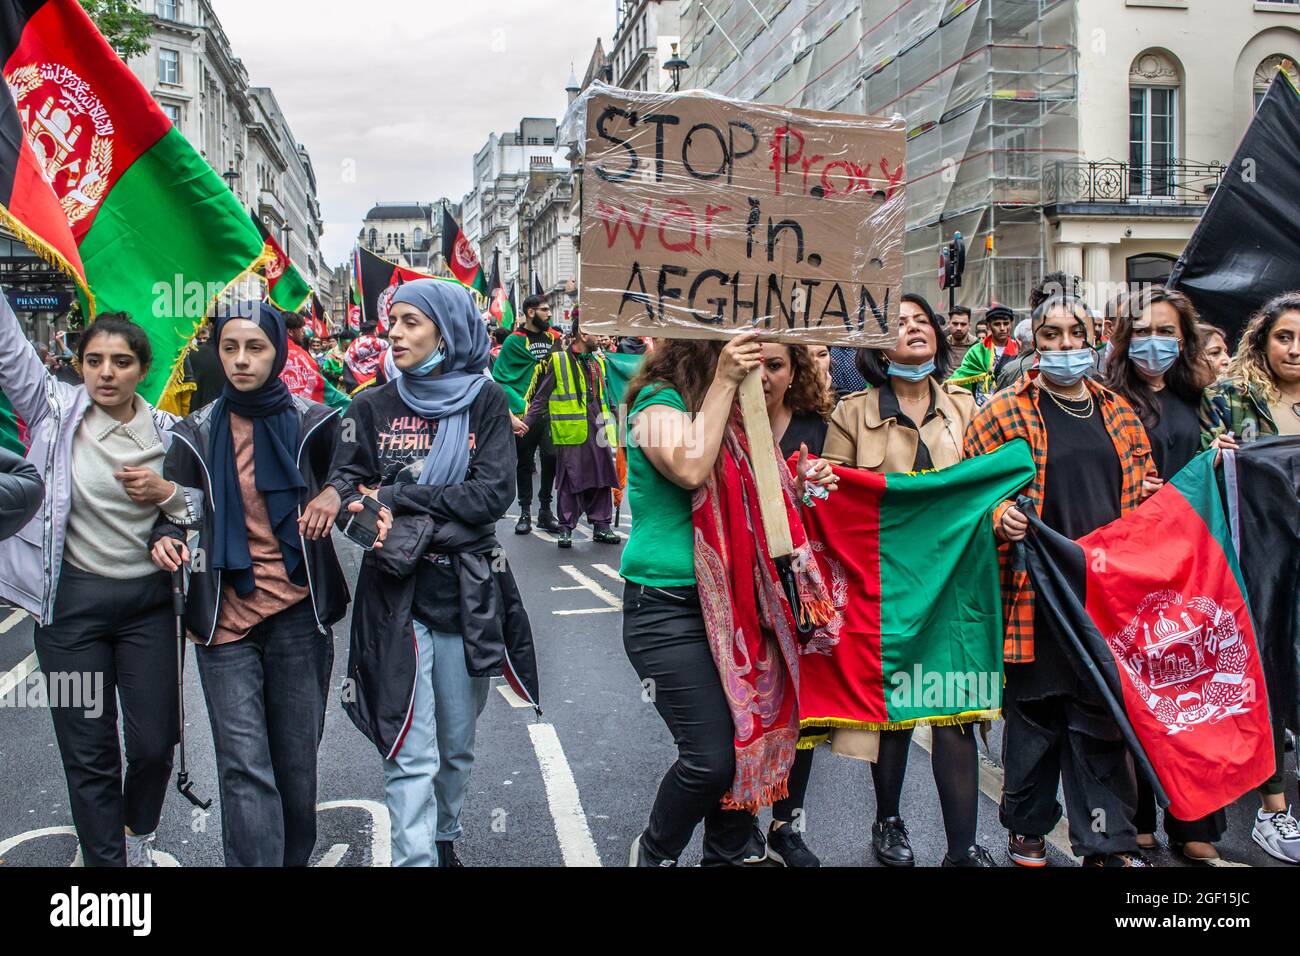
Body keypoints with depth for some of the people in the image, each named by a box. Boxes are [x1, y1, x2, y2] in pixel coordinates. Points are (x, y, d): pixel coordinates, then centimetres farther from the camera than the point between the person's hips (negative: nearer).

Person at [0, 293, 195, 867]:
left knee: (155, 742, 6)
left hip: (148, 602, 1)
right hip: (72, 601, -1)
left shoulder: (167, 432, 1)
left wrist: (167, 494, -12)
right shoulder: (55, 409, -2)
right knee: (89, 751, 6)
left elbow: (205, 508, 7)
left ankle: (138, 831, 36)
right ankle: (106, 857, 24)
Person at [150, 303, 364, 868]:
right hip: (225, 617, 0)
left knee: (296, 760, 10)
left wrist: (336, 493, -9)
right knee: (244, 766, -6)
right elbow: (173, 512, 9)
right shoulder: (197, 433, 5)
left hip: (300, 614, 0)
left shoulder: (312, 424, 1)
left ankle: (295, 859, 28)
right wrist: (166, 540, -14)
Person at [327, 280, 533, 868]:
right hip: (394, 593, 0)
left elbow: (493, 494, -10)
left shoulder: (484, 400, 0)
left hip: (467, 592, 1)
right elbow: (342, 487, -2)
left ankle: (445, 839, 37)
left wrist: (394, 497, -14)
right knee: (412, 753, -3)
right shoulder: (373, 407, 5)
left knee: (457, 744, 14)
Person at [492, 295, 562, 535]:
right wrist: (511, 416, -11)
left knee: (552, 457, -8)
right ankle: (525, 512, 16)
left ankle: (545, 508, 7)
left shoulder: (554, 338, 10)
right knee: (524, 464, 6)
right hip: (524, 414, -2)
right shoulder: (515, 341, -2)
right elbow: (499, 380, -4)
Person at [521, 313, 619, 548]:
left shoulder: (598, 361, 15)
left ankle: (601, 525, 16)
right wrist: (527, 422, -7)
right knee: (570, 480, 0)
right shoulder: (558, 361, -2)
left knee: (602, 478, 7)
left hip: (597, 429, 5)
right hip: (571, 431, -5)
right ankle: (566, 528, 10)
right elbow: (541, 397, 0)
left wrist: (610, 419, 19)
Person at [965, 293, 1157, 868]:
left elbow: (1142, 496, 20)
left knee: (1103, 717, 8)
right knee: (1035, 712, 7)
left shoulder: (1119, 414, 14)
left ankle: (1108, 842, 19)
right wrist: (999, 517, -22)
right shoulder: (1005, 412, -1)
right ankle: (1027, 830, 26)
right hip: (1036, 592, -3)